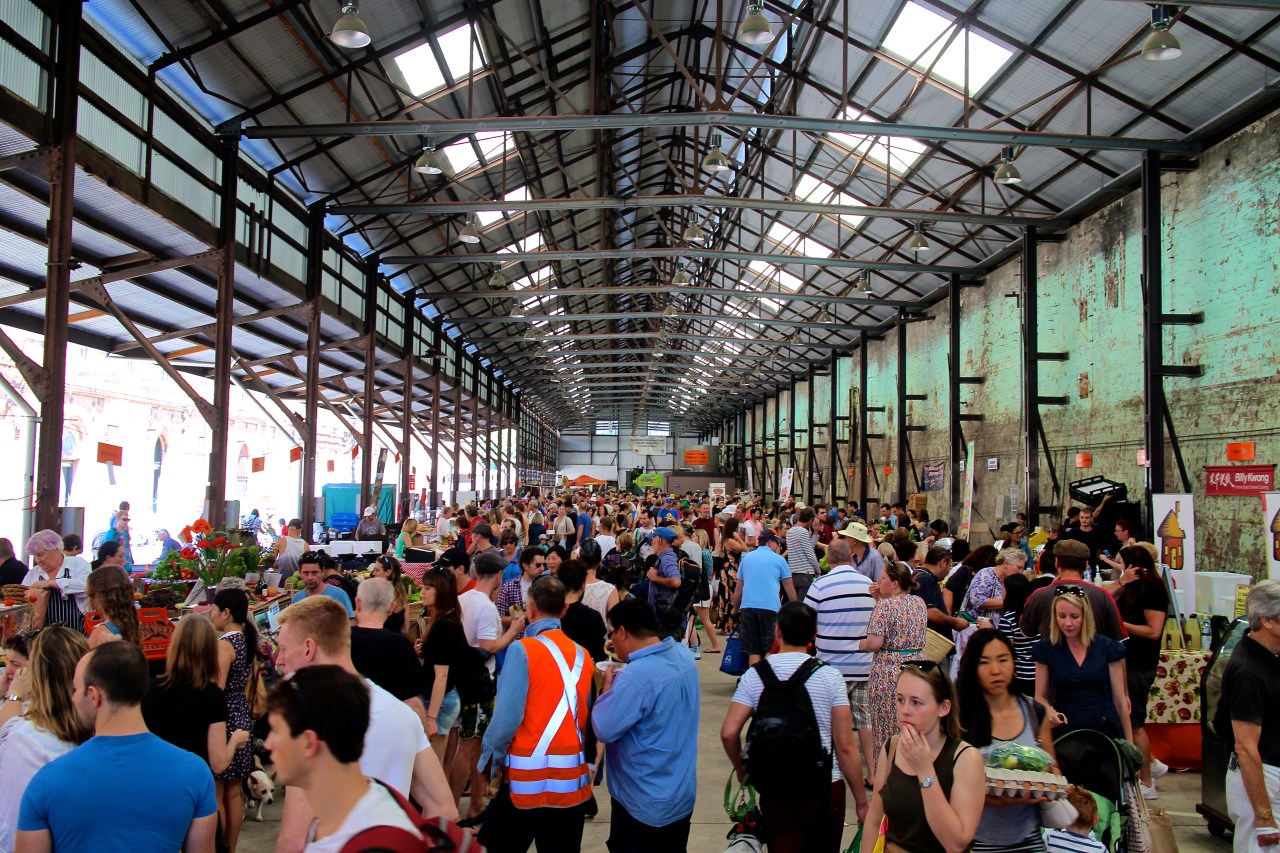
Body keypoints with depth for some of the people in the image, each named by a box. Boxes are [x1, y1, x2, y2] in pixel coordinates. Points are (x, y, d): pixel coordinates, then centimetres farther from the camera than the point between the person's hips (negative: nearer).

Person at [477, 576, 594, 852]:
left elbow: (508, 716, -13)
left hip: (529, 777, -4)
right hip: (574, 778, 5)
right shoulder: (583, 655, 4)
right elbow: (587, 717, 4)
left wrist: (489, 761, 1)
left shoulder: (523, 650, -10)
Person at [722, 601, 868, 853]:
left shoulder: (754, 675, -5)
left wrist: (741, 769, 10)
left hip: (775, 792, 0)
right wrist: (862, 802, -1)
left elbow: (729, 733, -9)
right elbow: (845, 746, -10)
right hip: (825, 788, 0)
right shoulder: (830, 676, -8)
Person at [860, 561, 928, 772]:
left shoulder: (885, 606, -14)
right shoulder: (920, 603, 7)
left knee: (887, 726, 5)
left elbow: (875, 643, -19)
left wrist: (861, 645, 2)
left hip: (888, 670, -6)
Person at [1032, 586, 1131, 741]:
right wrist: (1049, 710, -17)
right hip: (1064, 731, 0)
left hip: (1106, 730, 0)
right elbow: (1040, 696, 5)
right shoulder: (1046, 649, -1)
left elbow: (1119, 700, 2)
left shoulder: (1108, 647, -2)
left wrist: (1129, 743, 2)